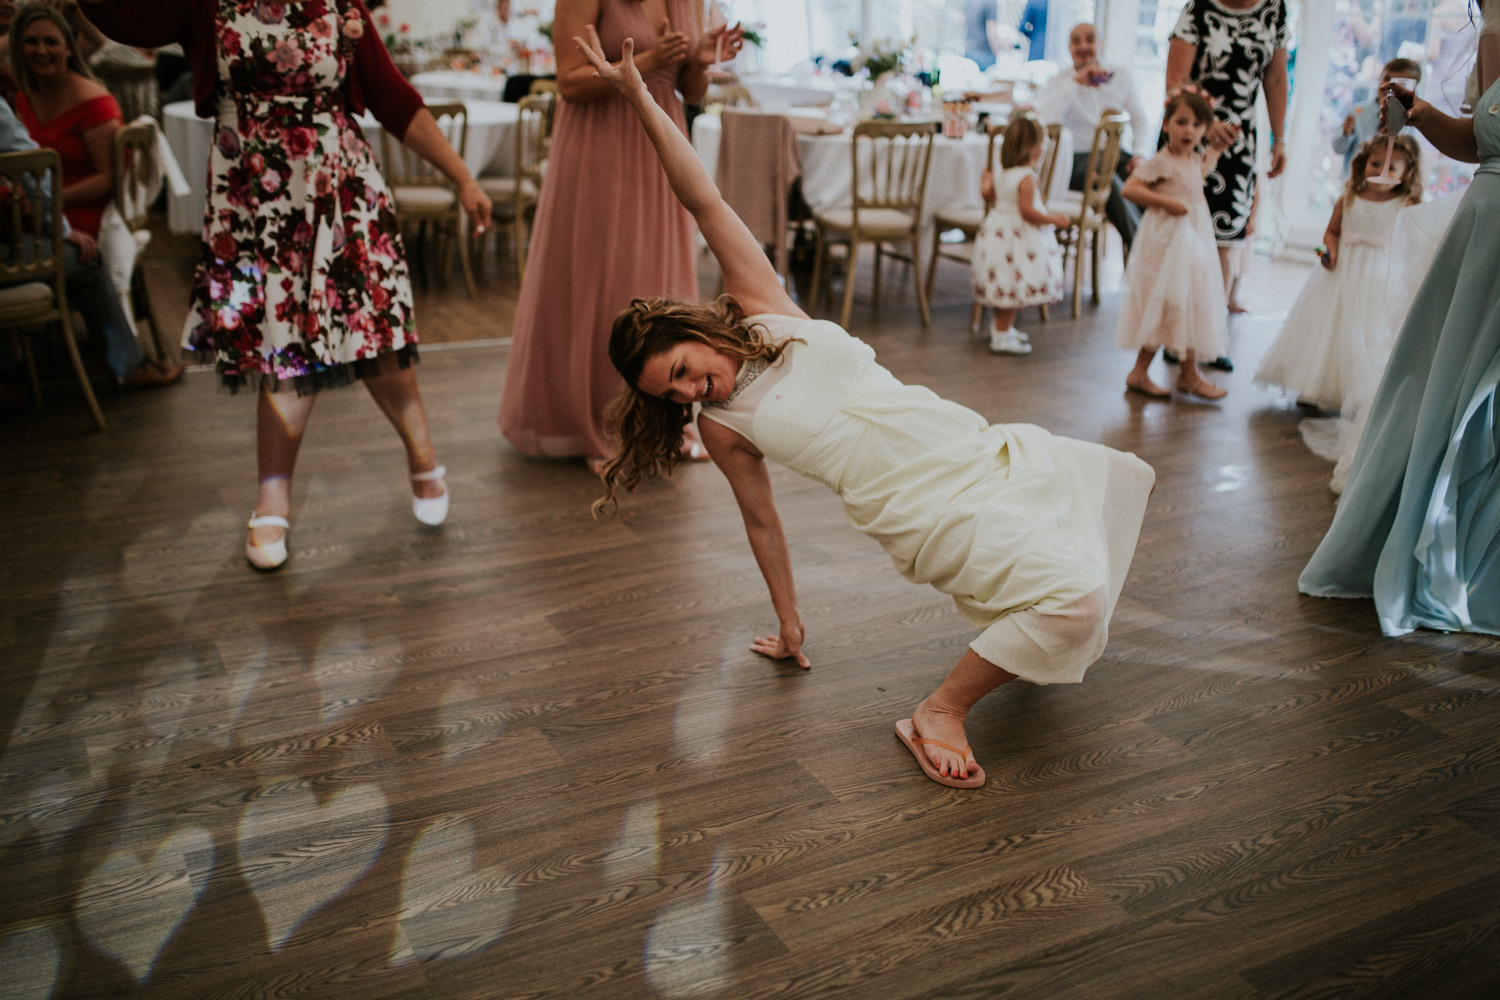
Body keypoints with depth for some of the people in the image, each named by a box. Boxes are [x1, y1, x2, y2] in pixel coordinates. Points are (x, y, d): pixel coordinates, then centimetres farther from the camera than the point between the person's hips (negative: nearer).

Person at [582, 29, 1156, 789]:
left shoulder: (760, 305, 0)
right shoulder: (723, 426, -4)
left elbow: (705, 203, -5)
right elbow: (761, 521, 5)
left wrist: (640, 95, -10)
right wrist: (788, 626, 9)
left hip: (982, 450, 6)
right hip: (931, 512, -5)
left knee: (1119, 479, 22)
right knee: (1077, 593, -26)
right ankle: (939, 713, -11)